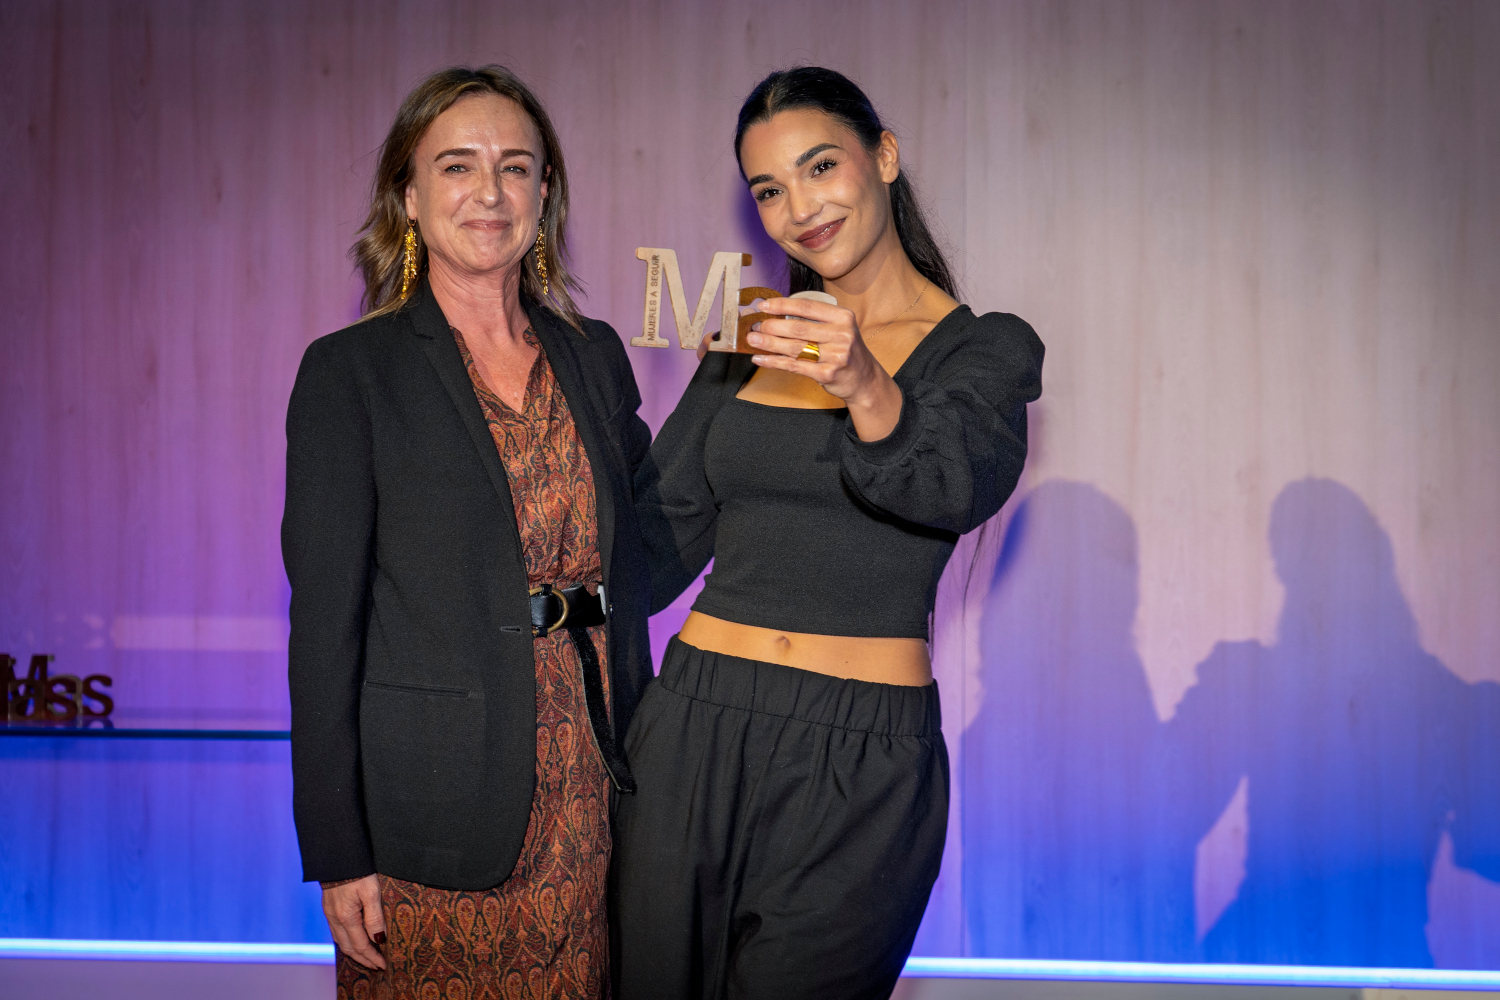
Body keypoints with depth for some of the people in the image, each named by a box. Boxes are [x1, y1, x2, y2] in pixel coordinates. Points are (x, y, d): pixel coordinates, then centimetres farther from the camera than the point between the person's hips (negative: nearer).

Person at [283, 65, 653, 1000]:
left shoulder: (595, 356, 9)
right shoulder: (350, 371, -5)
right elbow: (325, 618, -8)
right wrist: (338, 853, -10)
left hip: (587, 805, 4)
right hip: (430, 814, -4)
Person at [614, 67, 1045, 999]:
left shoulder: (986, 349, -2)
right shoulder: (751, 343, 11)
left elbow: (960, 485, -23)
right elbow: (660, 534, 14)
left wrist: (866, 388, -40)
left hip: (860, 763, -4)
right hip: (693, 731, 4)